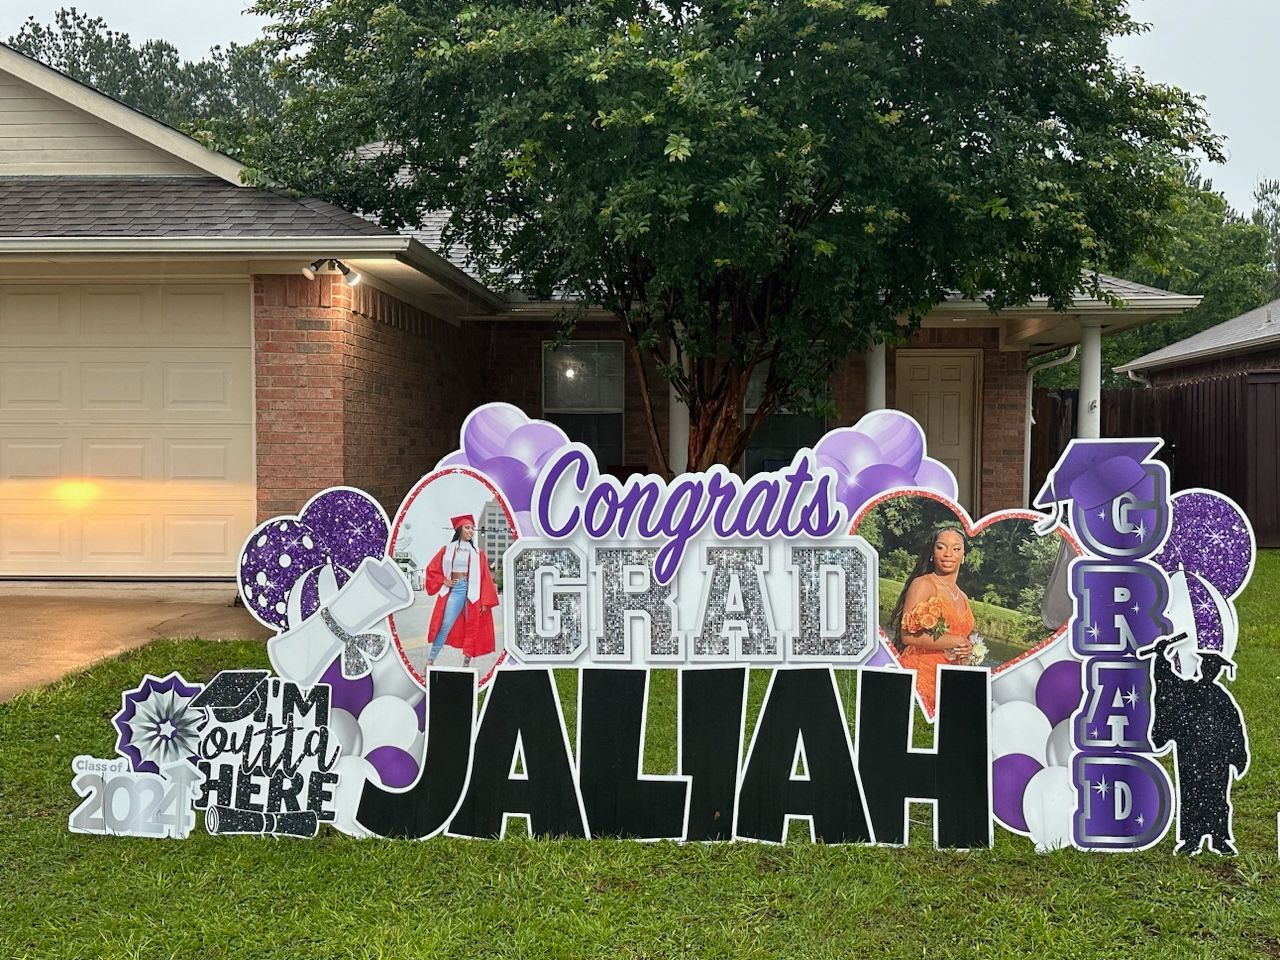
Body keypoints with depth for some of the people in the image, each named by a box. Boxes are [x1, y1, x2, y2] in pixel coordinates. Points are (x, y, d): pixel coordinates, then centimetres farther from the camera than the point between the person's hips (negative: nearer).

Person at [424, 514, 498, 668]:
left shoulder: (477, 553, 7)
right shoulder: (447, 549, 6)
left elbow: (485, 578, 3)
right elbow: (432, 568, 11)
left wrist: (485, 602, -4)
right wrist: (444, 581, -2)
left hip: (473, 592, 1)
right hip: (454, 590, -1)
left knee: (472, 629, 3)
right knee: (445, 627, -8)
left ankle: (466, 663, 14)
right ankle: (430, 661, 1)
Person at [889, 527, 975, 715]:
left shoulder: (963, 598, 18)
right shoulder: (922, 584, -4)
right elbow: (908, 635, -14)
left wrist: (968, 649, 6)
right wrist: (954, 641, -9)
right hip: (920, 674, -7)